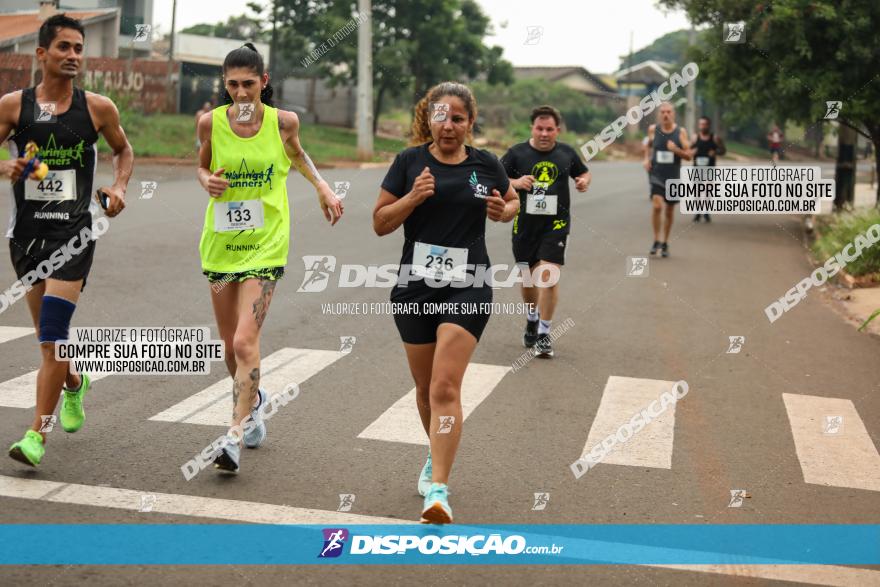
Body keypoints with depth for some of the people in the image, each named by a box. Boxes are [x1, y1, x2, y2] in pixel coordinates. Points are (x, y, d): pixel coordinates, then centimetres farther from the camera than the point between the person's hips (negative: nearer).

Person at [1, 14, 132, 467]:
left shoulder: (98, 108, 0)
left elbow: (123, 150, 16)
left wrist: (119, 187, -1)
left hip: (73, 232, -2)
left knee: (51, 335, -12)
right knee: (47, 333, 14)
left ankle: (37, 434, -6)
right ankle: (73, 383, 47)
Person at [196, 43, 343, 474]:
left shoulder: (283, 121, -4)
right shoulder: (211, 122, -3)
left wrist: (322, 187, 6)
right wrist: (207, 181, -9)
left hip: (265, 245, -3)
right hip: (220, 243, 3)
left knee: (245, 341, -16)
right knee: (231, 345, 13)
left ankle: (235, 438, -11)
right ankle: (253, 400, 42)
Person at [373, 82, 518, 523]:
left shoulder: (486, 165, 3)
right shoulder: (410, 161, 0)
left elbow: (512, 201, 22)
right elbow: (380, 223, 1)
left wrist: (503, 211, -2)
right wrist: (413, 197, -16)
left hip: (467, 287, -1)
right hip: (415, 285, 2)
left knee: (446, 388, -13)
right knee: (425, 386, 14)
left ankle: (438, 489, -14)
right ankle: (438, 455, 42)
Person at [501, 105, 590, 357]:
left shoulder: (566, 153, 5)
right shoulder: (517, 153, -1)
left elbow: (584, 173, 21)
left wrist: (584, 181, -2)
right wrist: (515, 183, -20)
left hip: (556, 223, -1)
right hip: (525, 223, 1)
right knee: (527, 277, 13)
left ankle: (544, 334, -3)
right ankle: (532, 320, 41)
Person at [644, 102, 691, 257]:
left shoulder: (681, 132, -4)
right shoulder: (653, 130, -2)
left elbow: (688, 156, -4)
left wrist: (675, 149, -21)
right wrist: (647, 158, 2)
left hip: (673, 177, 1)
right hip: (656, 174, -1)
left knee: (669, 211, 10)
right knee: (657, 206, -20)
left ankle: (665, 243, 27)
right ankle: (656, 241, -5)